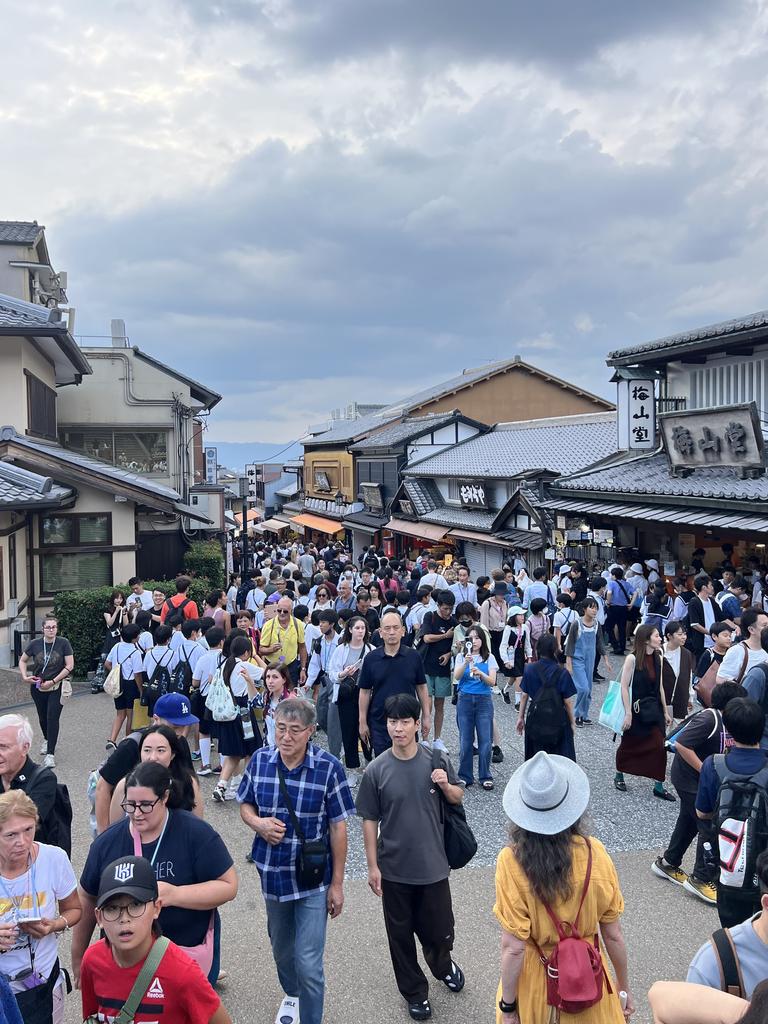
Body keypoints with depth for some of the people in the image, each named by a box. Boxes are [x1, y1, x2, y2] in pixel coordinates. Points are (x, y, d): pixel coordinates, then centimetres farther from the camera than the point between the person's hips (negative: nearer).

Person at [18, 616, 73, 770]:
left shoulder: (63, 643, -12)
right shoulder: (35, 643, -5)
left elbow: (70, 666, -12)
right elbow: (22, 661, 11)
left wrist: (53, 681, -14)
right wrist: (25, 676, -5)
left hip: (56, 688, -3)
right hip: (37, 687, 3)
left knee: (52, 718, -9)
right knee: (42, 717, 19)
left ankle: (50, 754, -5)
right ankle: (47, 740, 48)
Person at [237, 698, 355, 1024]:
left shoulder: (328, 768, -18)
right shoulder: (259, 760, -9)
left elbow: (338, 828, -10)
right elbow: (245, 805, 6)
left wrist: (337, 884, -7)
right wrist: (257, 823, -17)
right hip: (272, 874, 4)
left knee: (308, 964, -5)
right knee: (281, 949, 25)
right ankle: (292, 994, 54)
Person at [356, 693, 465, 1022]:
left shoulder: (437, 760, -9)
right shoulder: (376, 770, -12)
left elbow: (457, 798, 6)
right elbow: (369, 820, -5)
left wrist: (446, 785, -17)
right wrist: (372, 866, -4)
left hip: (433, 865, 1)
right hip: (394, 869, -1)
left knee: (440, 930, 14)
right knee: (401, 934, 14)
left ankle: (443, 965, 48)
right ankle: (415, 991, 38)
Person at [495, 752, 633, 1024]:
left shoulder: (511, 861, -24)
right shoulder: (594, 853, -17)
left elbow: (513, 947, -19)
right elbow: (613, 935, -8)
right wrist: (624, 987, 8)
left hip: (534, 978, -1)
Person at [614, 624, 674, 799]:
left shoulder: (658, 658, 2)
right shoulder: (632, 659, -15)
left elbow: (660, 687, 10)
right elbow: (624, 687, -14)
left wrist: (665, 711, 11)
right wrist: (628, 713, -15)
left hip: (654, 708, 5)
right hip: (636, 709, -5)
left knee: (659, 746, -1)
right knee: (628, 745, 12)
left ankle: (658, 786, 9)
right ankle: (619, 776, 34)